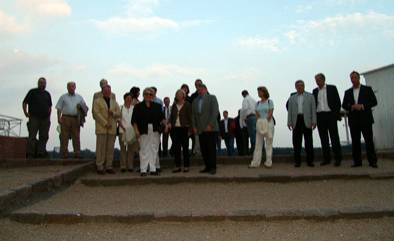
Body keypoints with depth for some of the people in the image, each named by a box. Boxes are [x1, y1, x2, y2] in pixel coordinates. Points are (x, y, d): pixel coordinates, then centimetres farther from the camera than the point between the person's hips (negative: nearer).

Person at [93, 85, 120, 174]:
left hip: (112, 129, 4)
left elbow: (118, 114, 13)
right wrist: (105, 123, -13)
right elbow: (96, 113, -5)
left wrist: (113, 113, -10)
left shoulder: (114, 102, 20)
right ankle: (100, 167, 0)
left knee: (110, 148, 3)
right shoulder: (97, 101, 7)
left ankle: (109, 167, 8)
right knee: (101, 148, -5)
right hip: (101, 128, -4)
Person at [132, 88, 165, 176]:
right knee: (144, 150, -3)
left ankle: (153, 169, 11)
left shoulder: (157, 106, 13)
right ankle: (143, 170, 3)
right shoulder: (138, 106, 6)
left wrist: (165, 123, -9)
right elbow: (134, 120, 2)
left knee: (154, 150, 4)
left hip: (155, 131, 3)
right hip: (143, 131, -2)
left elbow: (161, 117, 10)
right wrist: (136, 130, -8)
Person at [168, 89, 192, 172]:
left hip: (184, 128, -4)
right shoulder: (174, 105, 13)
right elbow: (171, 116, 16)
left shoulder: (187, 105, -1)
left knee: (185, 148, 0)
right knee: (176, 148, 5)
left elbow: (190, 117, -3)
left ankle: (186, 166, 8)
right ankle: (177, 166, 12)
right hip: (175, 128, 4)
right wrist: (169, 123, -3)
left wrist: (190, 129, -8)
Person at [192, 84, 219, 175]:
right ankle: (207, 167, 9)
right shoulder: (195, 101, 19)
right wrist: (194, 126, 4)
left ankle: (213, 167, 0)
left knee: (211, 148, -5)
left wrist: (210, 125, -14)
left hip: (210, 128, -5)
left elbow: (215, 112, -6)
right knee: (203, 149, 2)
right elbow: (193, 115, 17)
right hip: (200, 129, 5)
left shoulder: (212, 98, 5)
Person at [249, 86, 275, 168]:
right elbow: (257, 115, 5)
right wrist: (260, 124, -9)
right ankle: (255, 162, 1)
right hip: (260, 124, 4)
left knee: (269, 143, 0)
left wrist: (265, 123, -13)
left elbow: (270, 114, -7)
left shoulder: (270, 101, 1)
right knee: (258, 143, 1)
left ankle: (268, 162, 4)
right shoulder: (258, 103, 12)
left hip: (268, 123, -4)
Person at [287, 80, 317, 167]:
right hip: (296, 121, 2)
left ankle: (310, 161, 5)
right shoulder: (292, 98, 16)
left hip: (307, 121, -1)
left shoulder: (310, 96, 11)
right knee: (296, 142, 0)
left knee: (309, 142, -1)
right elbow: (290, 111, 11)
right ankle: (297, 161, 5)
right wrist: (289, 122, 0)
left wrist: (314, 121, -6)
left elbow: (313, 109, 4)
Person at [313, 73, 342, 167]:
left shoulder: (332, 88, 4)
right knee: (323, 138, 4)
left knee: (334, 137, -4)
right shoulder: (315, 91, 13)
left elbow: (338, 102, 1)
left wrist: (337, 114, -7)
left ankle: (338, 158, 1)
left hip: (330, 115, -3)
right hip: (319, 116, 3)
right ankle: (326, 158, 9)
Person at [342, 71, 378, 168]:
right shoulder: (347, 92, 15)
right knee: (355, 141, 2)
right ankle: (357, 161, 6)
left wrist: (362, 106, -13)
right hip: (353, 120, 3)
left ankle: (372, 161, 1)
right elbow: (344, 105, 9)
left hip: (365, 119, -2)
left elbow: (374, 102, 0)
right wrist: (352, 107, -10)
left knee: (369, 140, -3)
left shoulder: (367, 89, 8)